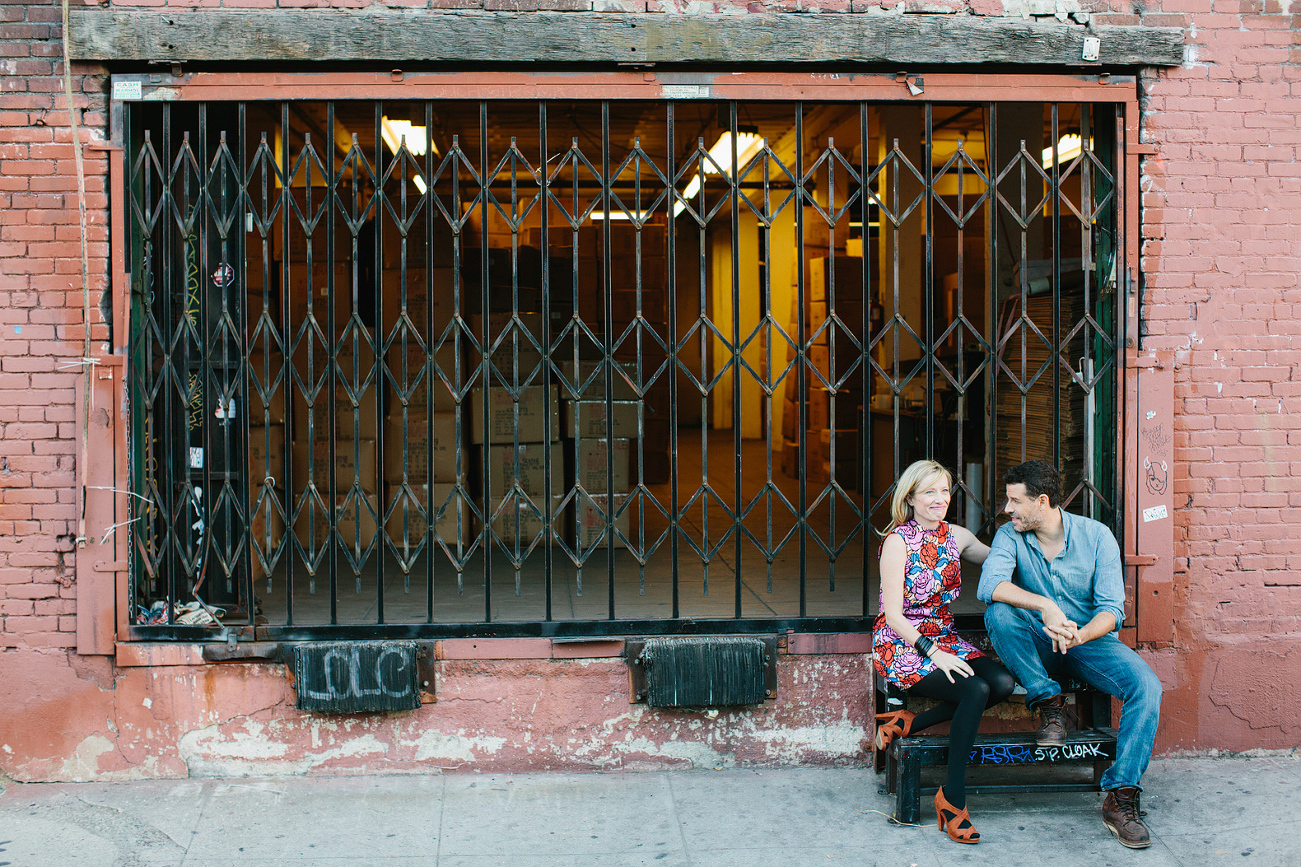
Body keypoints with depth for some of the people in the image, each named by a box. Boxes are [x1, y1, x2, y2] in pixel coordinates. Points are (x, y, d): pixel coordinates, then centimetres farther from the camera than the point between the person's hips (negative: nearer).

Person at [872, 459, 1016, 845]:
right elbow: (893, 616, -14)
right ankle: (953, 795, -16)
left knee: (1003, 683, -20)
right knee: (975, 690, -28)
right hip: (902, 645, -7)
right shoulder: (898, 541, -10)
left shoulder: (956, 536, 8)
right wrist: (933, 652, -22)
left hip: (944, 640, 7)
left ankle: (909, 723, -10)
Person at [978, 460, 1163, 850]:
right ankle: (1049, 703, -15)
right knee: (999, 613, -30)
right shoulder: (1010, 535, -5)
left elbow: (1112, 609, -12)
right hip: (1037, 647, 0)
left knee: (1146, 686, -27)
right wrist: (1044, 606, -38)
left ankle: (1120, 796, -20)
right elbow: (989, 584, -24)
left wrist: (1079, 635, -33)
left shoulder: (1096, 536, -7)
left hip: (1090, 639, 0)